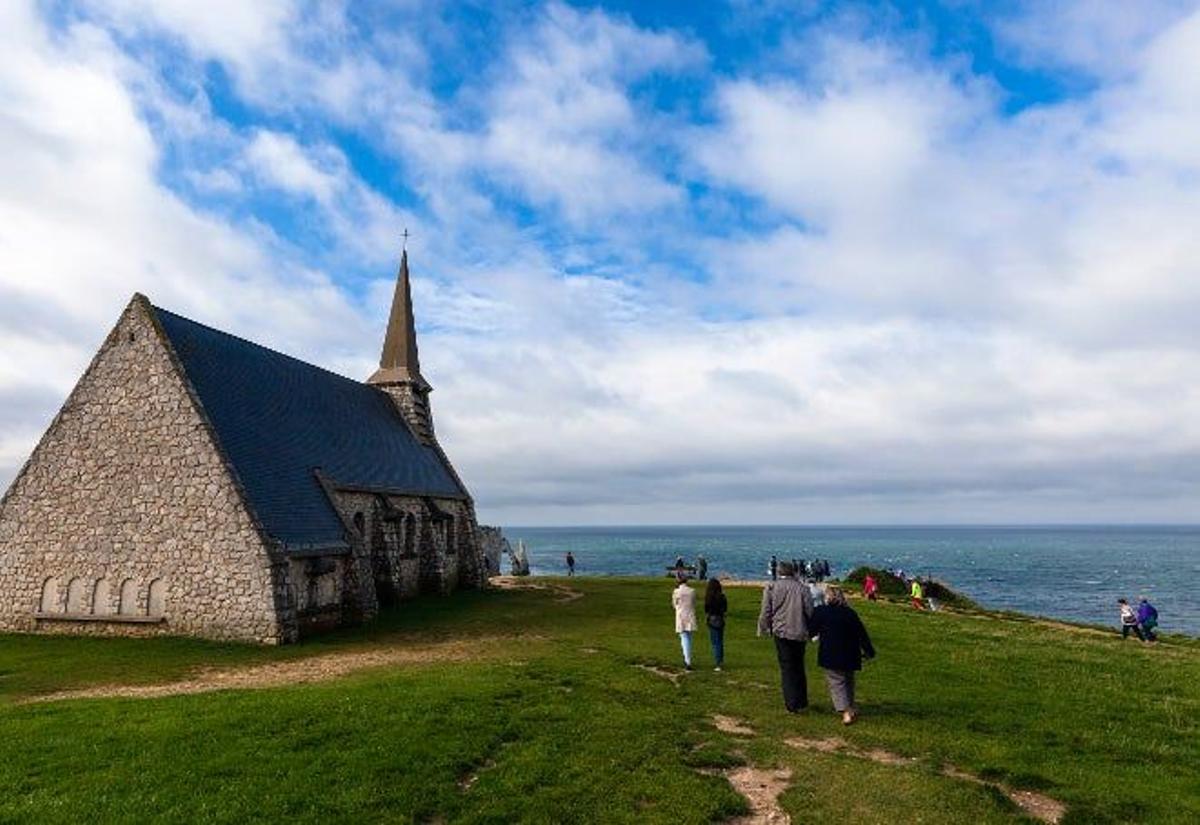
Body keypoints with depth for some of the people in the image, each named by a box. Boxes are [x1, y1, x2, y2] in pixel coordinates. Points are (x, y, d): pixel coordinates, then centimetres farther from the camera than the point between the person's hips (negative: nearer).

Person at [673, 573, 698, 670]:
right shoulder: (692, 591, -2)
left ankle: (688, 662, -7)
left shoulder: (676, 592, -10)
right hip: (691, 618, 2)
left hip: (681, 618, -2)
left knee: (684, 639, 0)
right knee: (689, 638, 16)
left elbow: (674, 604, 4)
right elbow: (694, 604, 6)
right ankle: (687, 660, 26)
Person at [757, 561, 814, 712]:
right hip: (799, 633, 2)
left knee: (787, 667, 3)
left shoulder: (772, 587, -4)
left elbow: (766, 612, -3)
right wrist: (811, 631, 14)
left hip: (781, 632, -2)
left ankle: (792, 704, 0)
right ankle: (802, 701, 27)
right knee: (799, 666, 18)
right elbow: (810, 611, 1)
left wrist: (764, 629, 10)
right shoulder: (802, 588, 0)